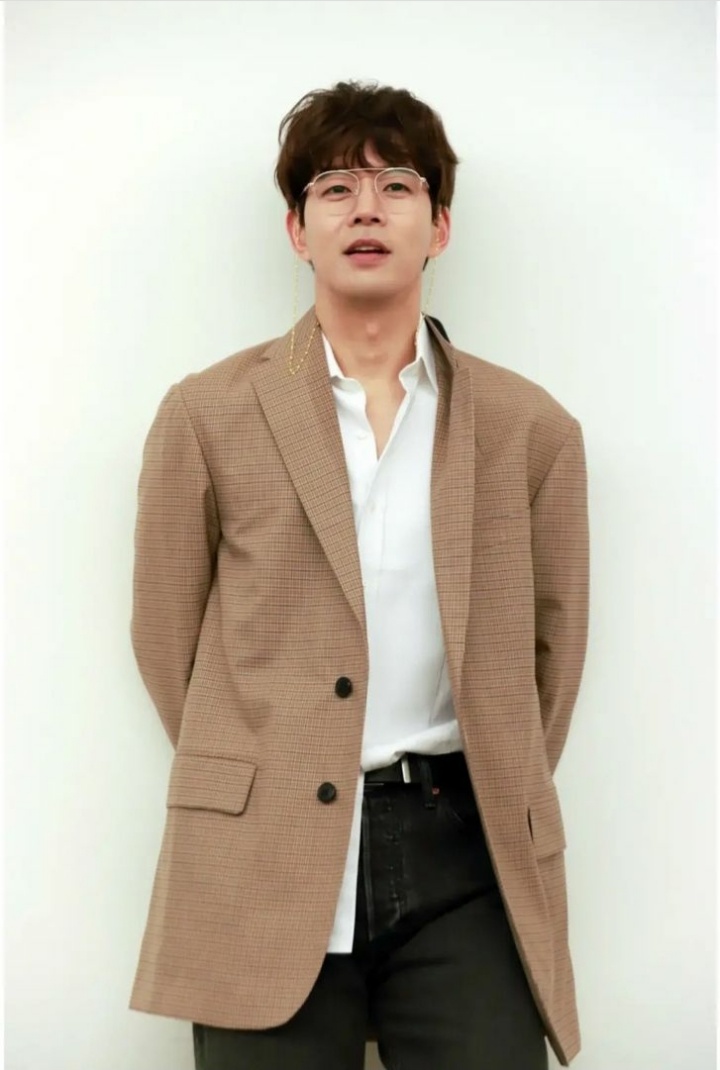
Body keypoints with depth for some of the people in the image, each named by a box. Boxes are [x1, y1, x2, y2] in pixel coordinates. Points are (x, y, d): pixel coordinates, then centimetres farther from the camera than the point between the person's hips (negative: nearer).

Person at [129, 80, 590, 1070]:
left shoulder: (532, 428, 5)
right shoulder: (209, 414, 3)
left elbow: (554, 642, 13)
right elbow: (166, 636, 9)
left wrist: (501, 797, 13)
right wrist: (252, 781, 11)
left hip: (463, 858, 1)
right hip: (264, 866, 0)